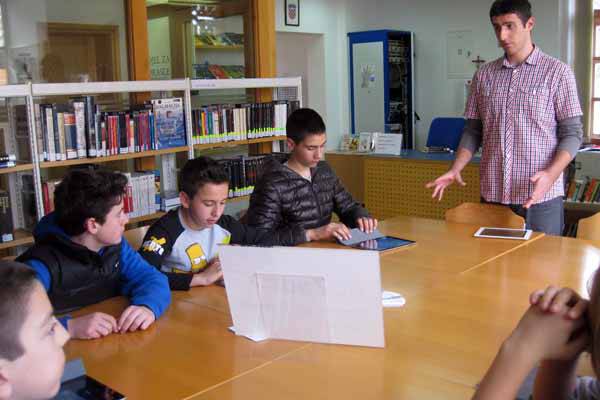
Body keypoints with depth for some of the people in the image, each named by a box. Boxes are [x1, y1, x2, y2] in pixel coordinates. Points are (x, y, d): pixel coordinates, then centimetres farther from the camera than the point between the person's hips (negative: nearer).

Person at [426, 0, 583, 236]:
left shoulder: (557, 72, -1)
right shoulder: (483, 75, 9)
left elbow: (572, 133, -3)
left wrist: (551, 174, -20)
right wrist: (455, 169, -5)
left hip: (539, 195, -3)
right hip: (492, 194, 3)